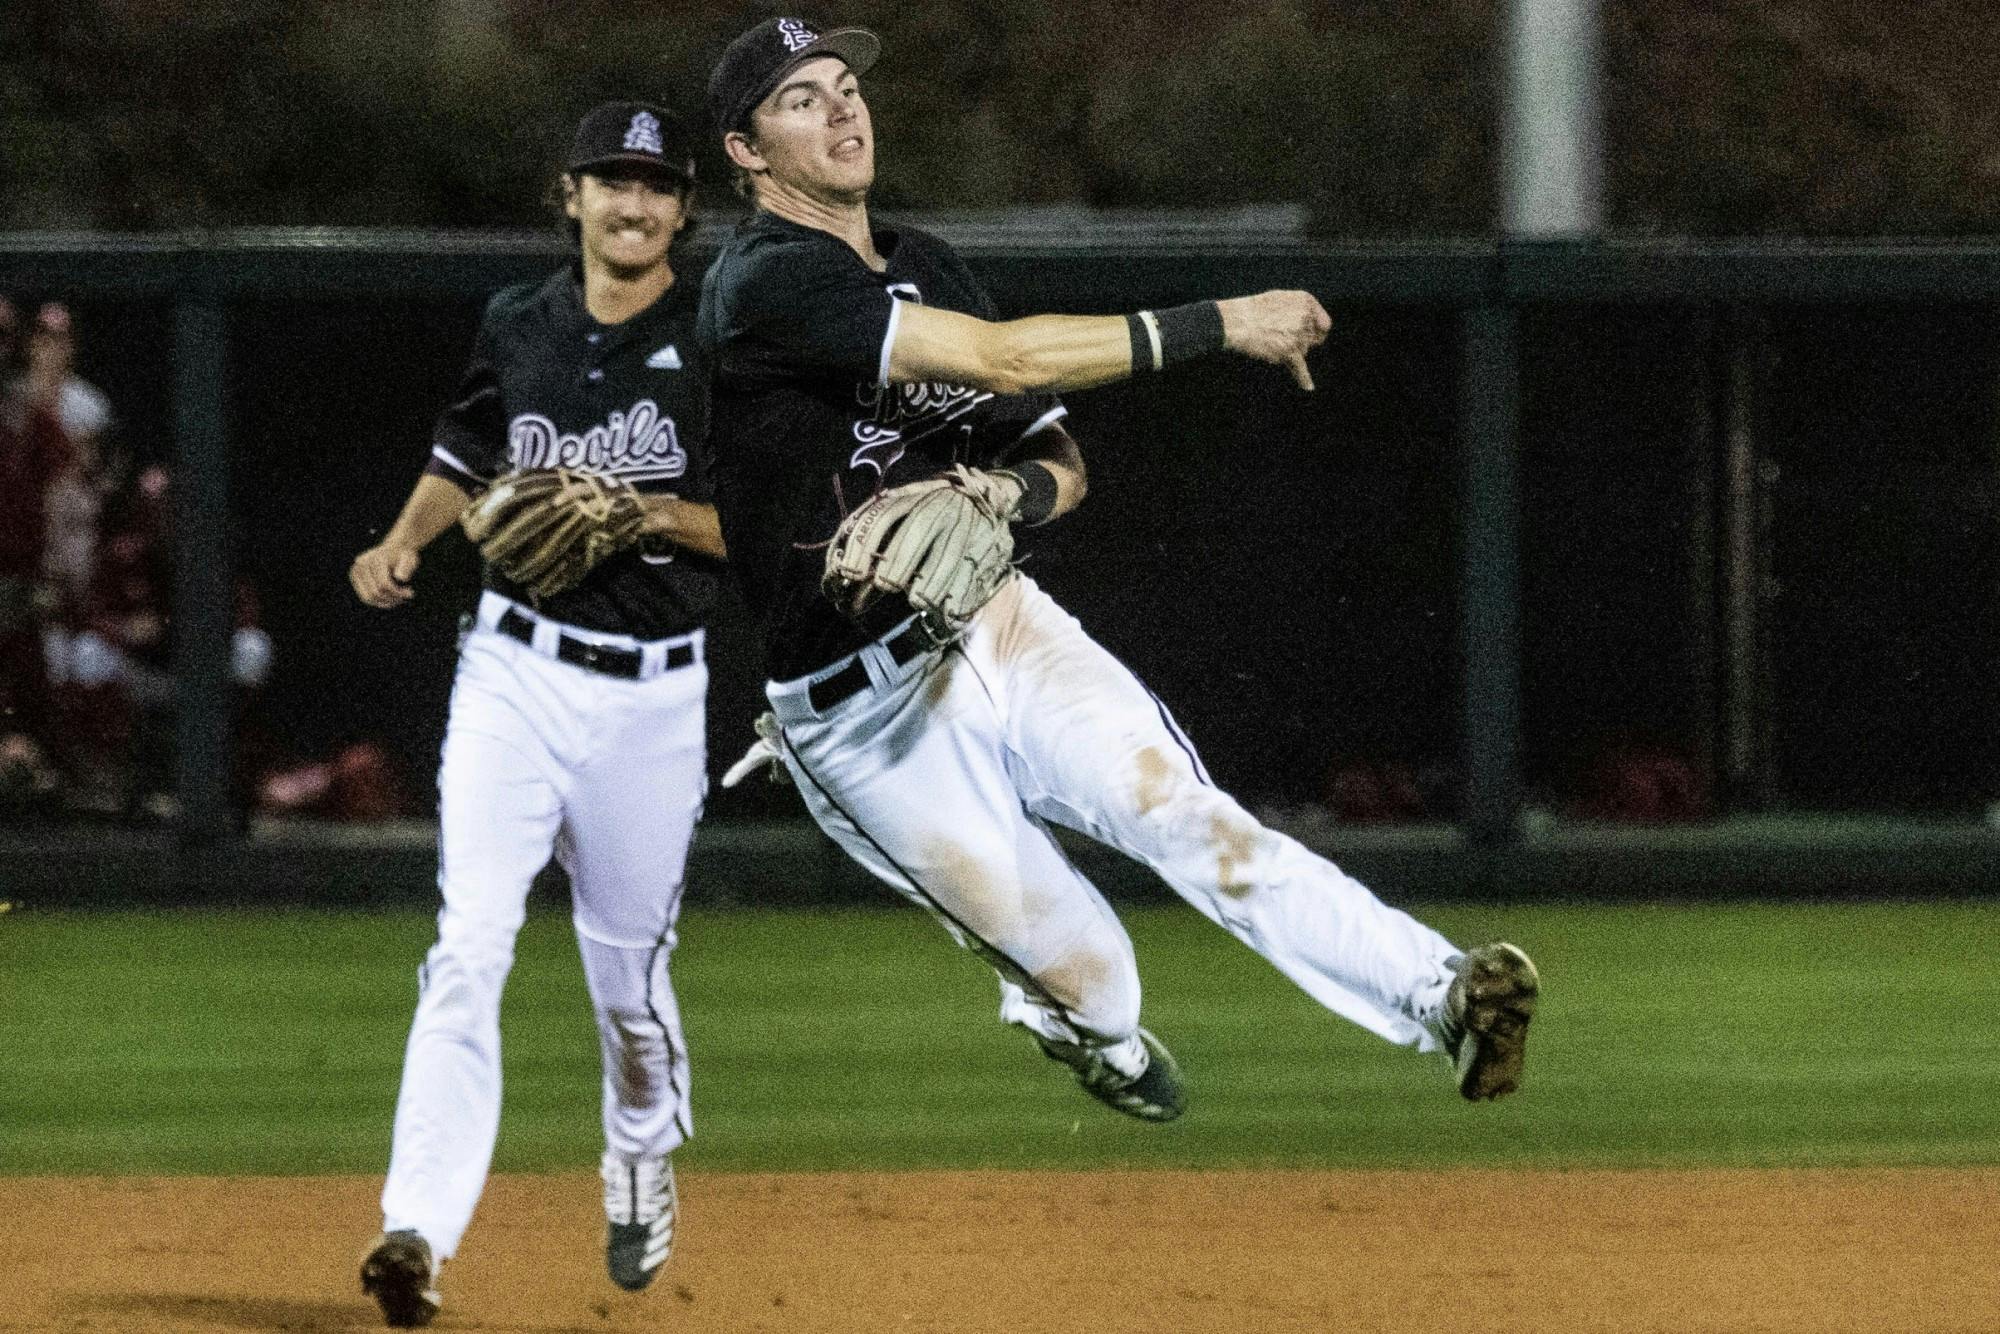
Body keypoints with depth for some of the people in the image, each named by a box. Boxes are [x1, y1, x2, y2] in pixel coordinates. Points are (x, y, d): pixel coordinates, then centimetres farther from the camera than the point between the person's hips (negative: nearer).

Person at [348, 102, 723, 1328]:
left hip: (654, 694, -1)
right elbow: (465, 465, 21)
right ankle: (420, 1229, -22)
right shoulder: (517, 330, 6)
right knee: (471, 944, -14)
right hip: (517, 667, 1)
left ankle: (644, 1157, 43)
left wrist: (658, 511, -20)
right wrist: (404, 541, 2)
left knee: (629, 966, 11)